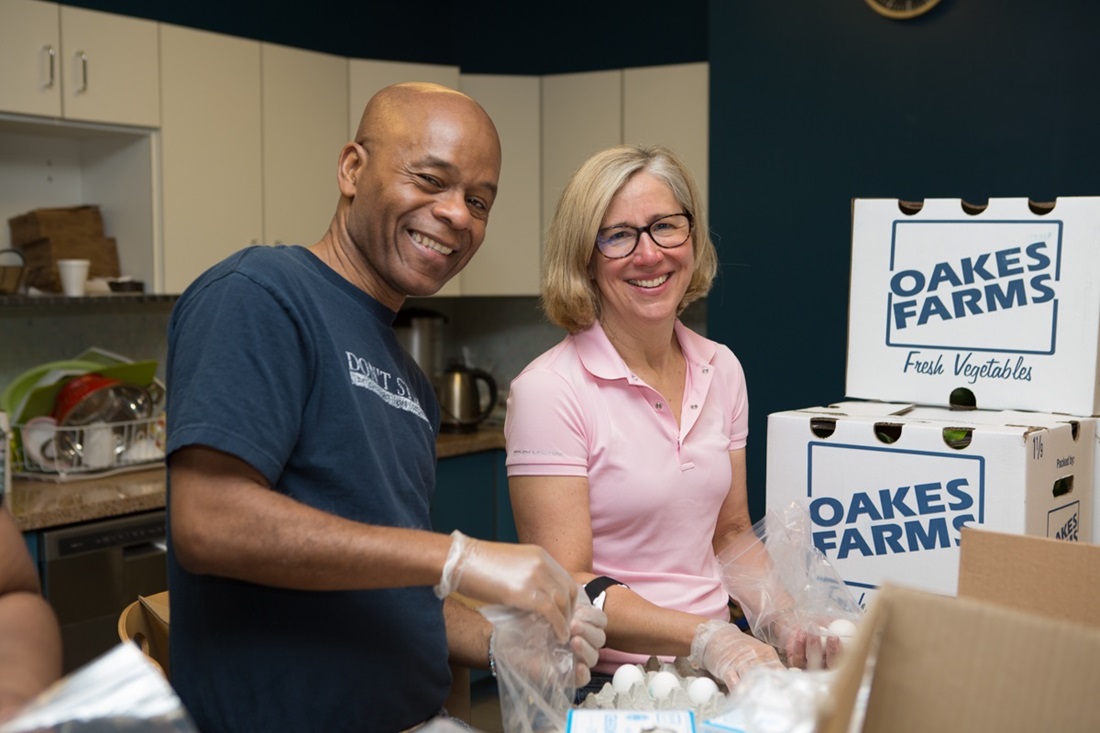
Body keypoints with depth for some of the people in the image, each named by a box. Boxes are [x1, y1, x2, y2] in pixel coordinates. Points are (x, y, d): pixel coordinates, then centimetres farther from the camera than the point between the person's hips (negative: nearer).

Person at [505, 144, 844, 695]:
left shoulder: (721, 371, 5)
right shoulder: (548, 391, -14)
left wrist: (791, 623, -3)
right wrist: (706, 639, -27)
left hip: (714, 670, 5)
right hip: (605, 684, -4)